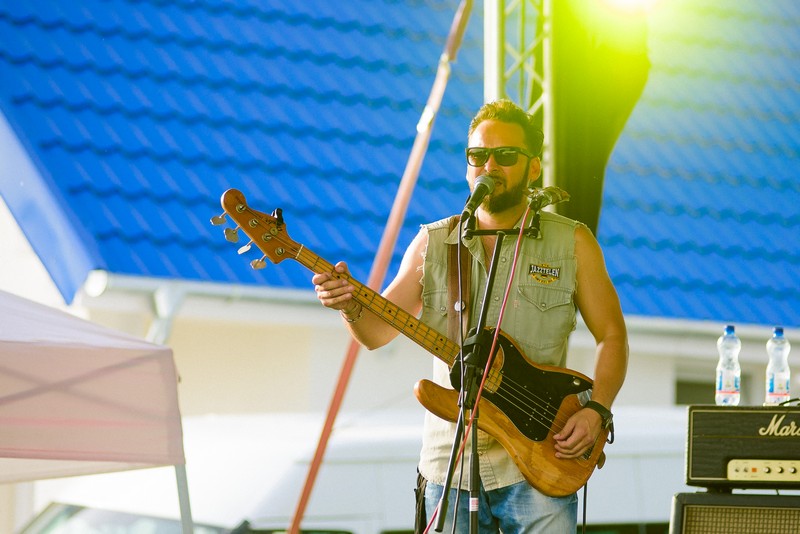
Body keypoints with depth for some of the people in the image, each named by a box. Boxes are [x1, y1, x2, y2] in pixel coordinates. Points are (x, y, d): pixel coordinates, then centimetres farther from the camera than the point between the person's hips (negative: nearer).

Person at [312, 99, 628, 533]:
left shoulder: (572, 243, 4)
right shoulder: (432, 244, 9)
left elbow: (612, 337, 7)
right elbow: (377, 333, 9)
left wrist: (596, 410, -8)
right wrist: (351, 307, -13)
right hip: (449, 464, 2)